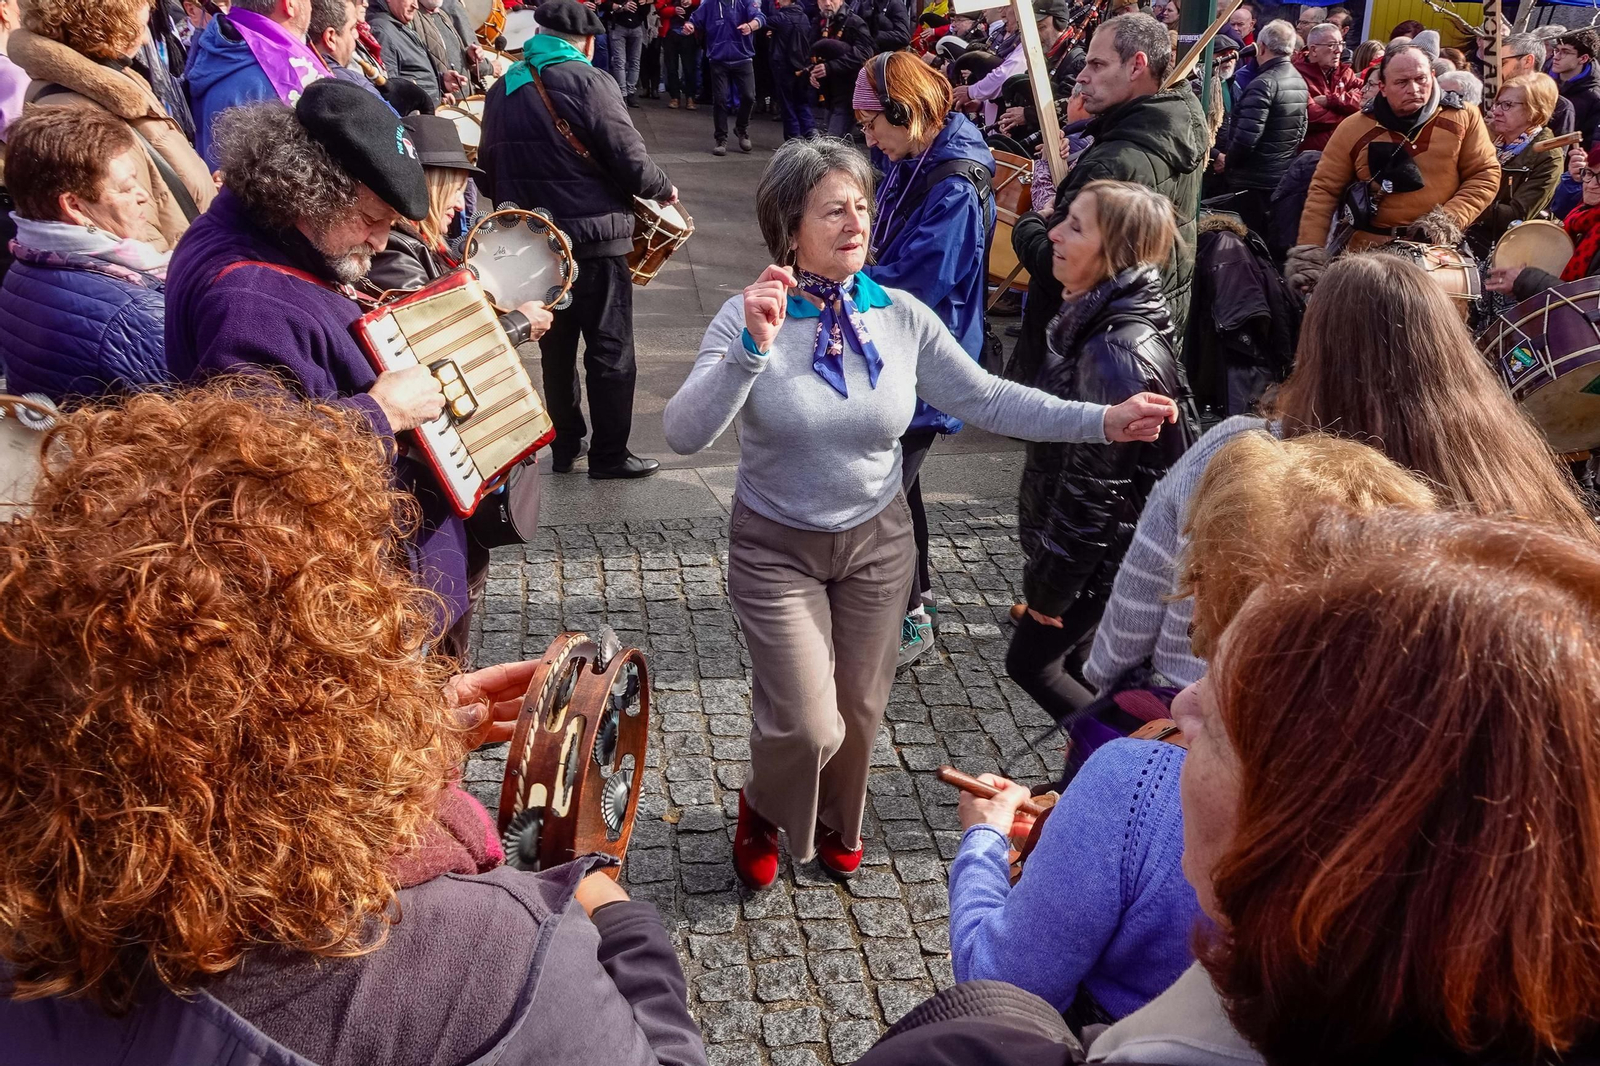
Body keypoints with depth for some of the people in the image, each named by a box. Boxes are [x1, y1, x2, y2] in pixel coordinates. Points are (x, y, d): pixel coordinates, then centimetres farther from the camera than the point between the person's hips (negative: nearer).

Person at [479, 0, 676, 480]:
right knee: (610, 351, 4)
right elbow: (632, 163, -14)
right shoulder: (588, 82, -11)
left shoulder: (501, 90, 9)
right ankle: (610, 454, 9)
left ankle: (565, 445, 24)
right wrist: (665, 190, 4)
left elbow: (489, 174, 12)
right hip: (594, 240, -6)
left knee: (555, 348, 16)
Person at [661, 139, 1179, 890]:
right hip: (776, 546, -3)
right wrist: (752, 350, -42)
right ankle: (763, 810, 32)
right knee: (808, 726, -6)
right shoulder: (750, 317, -19)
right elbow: (684, 434, -28)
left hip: (876, 541, 3)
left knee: (859, 711, 18)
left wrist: (1102, 421, -18)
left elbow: (987, 399, -8)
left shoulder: (901, 316, -10)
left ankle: (835, 822, 52)